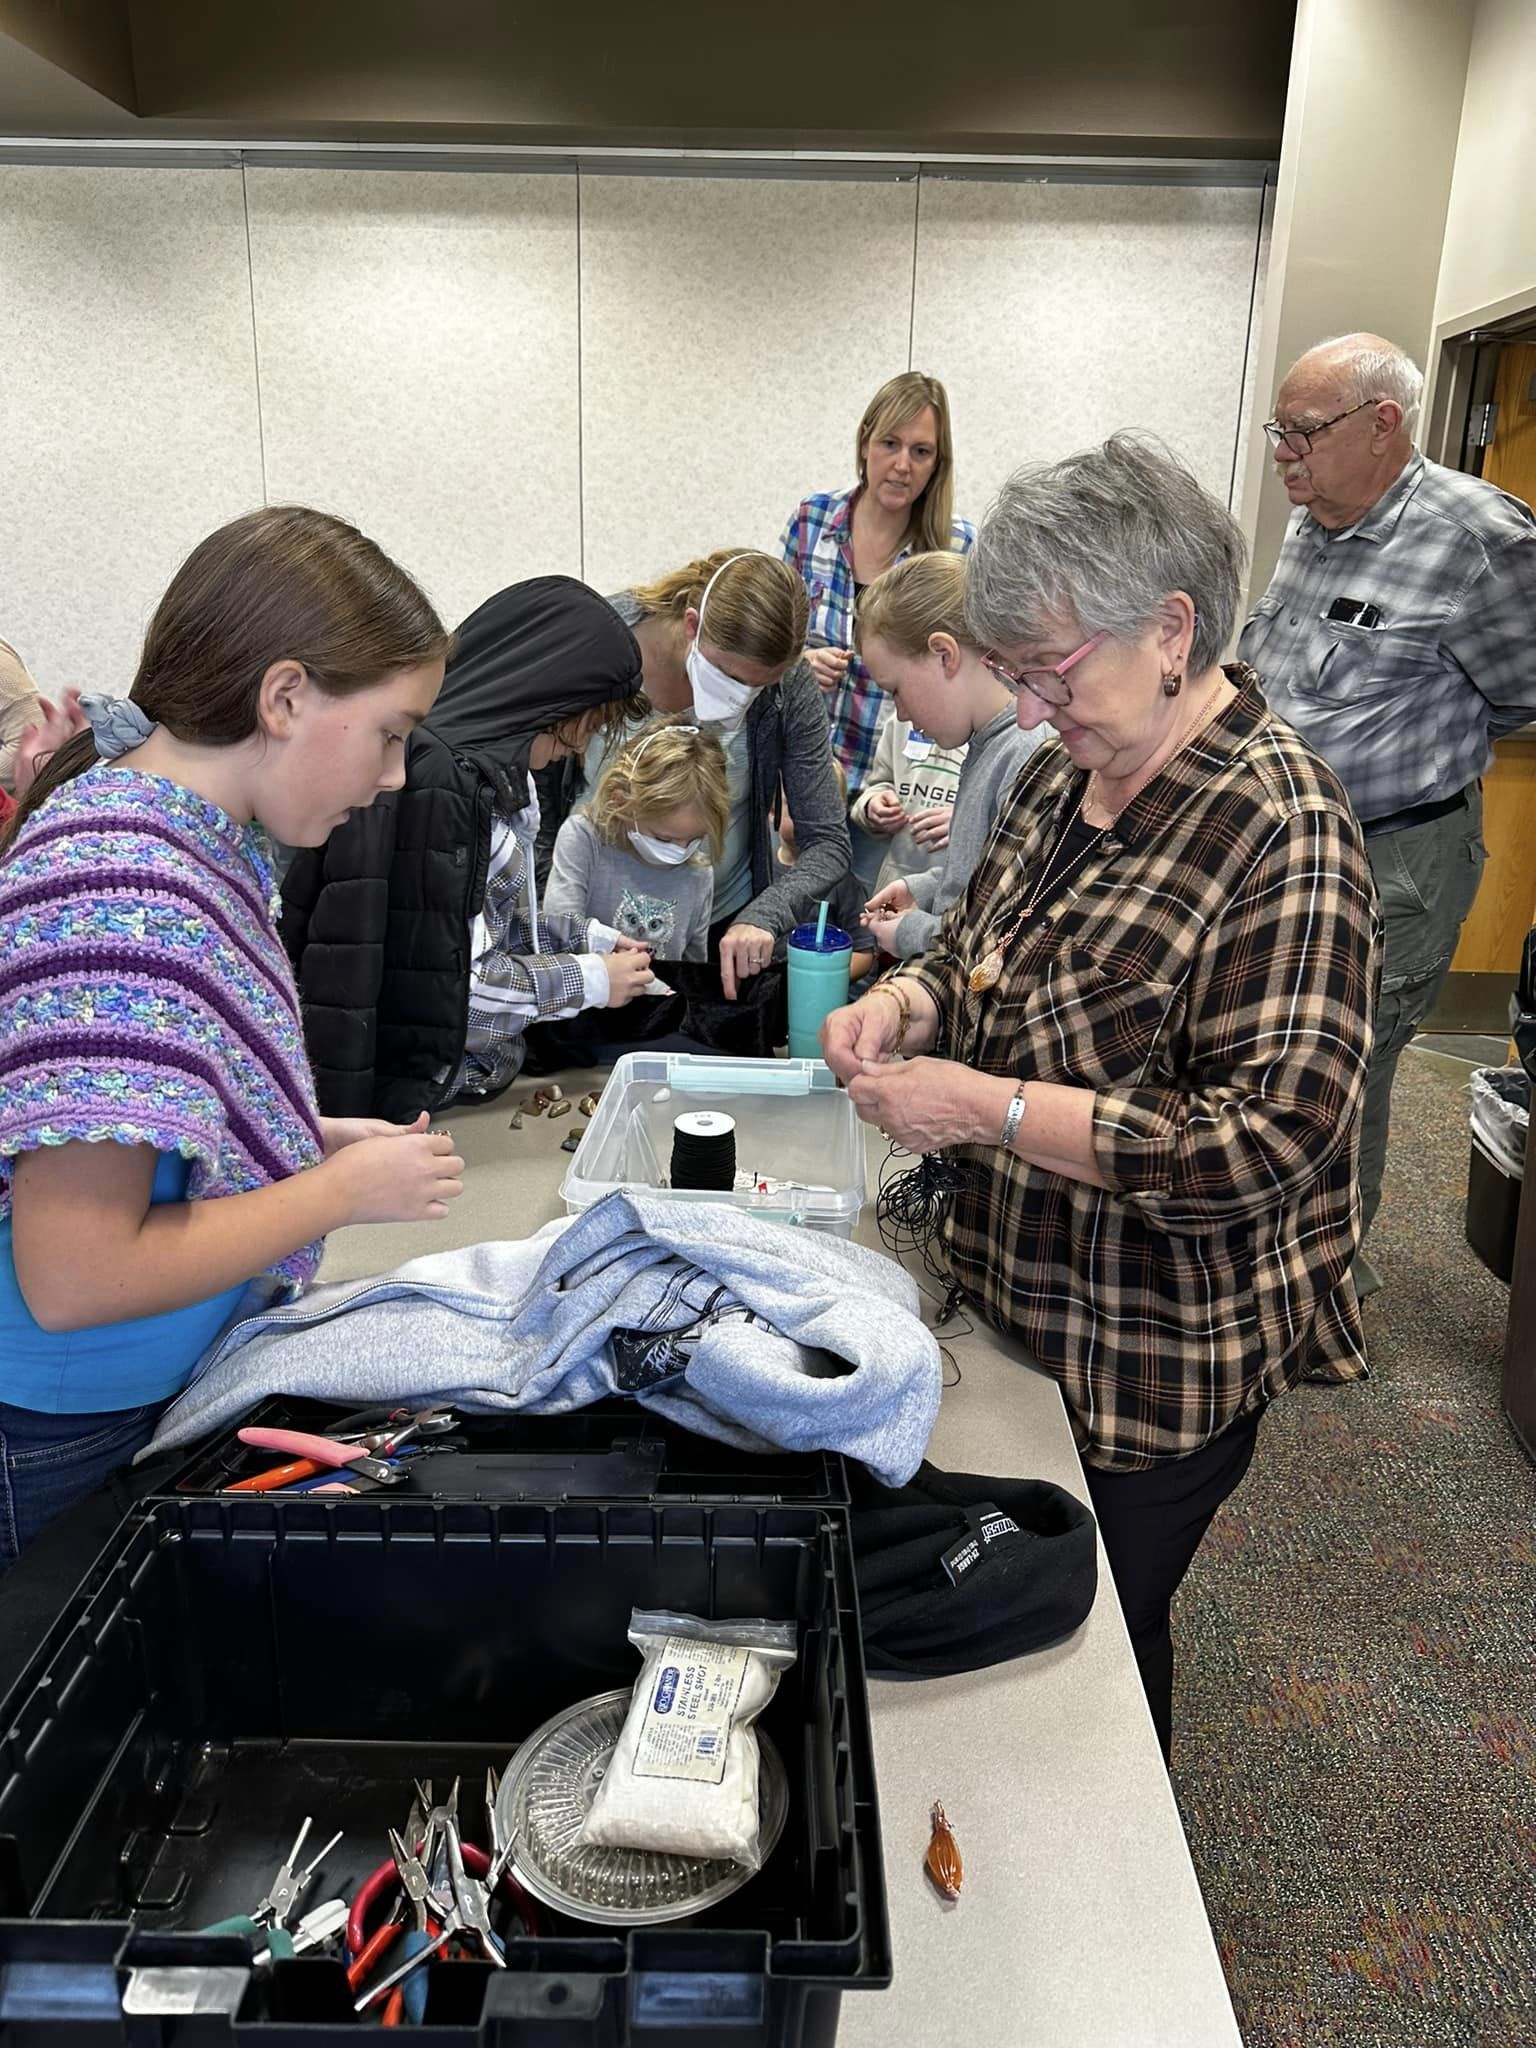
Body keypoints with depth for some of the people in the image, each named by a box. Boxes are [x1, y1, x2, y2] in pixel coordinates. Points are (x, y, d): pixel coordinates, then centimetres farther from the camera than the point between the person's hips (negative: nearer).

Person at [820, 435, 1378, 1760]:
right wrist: (908, 1001, -6)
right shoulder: (1066, 774, 2)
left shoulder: (1284, 831, -23)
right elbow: (985, 946, 16)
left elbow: (1266, 1140, -28)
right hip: (1012, 1300, 8)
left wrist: (991, 1109, -28)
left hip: (1157, 1354, -7)